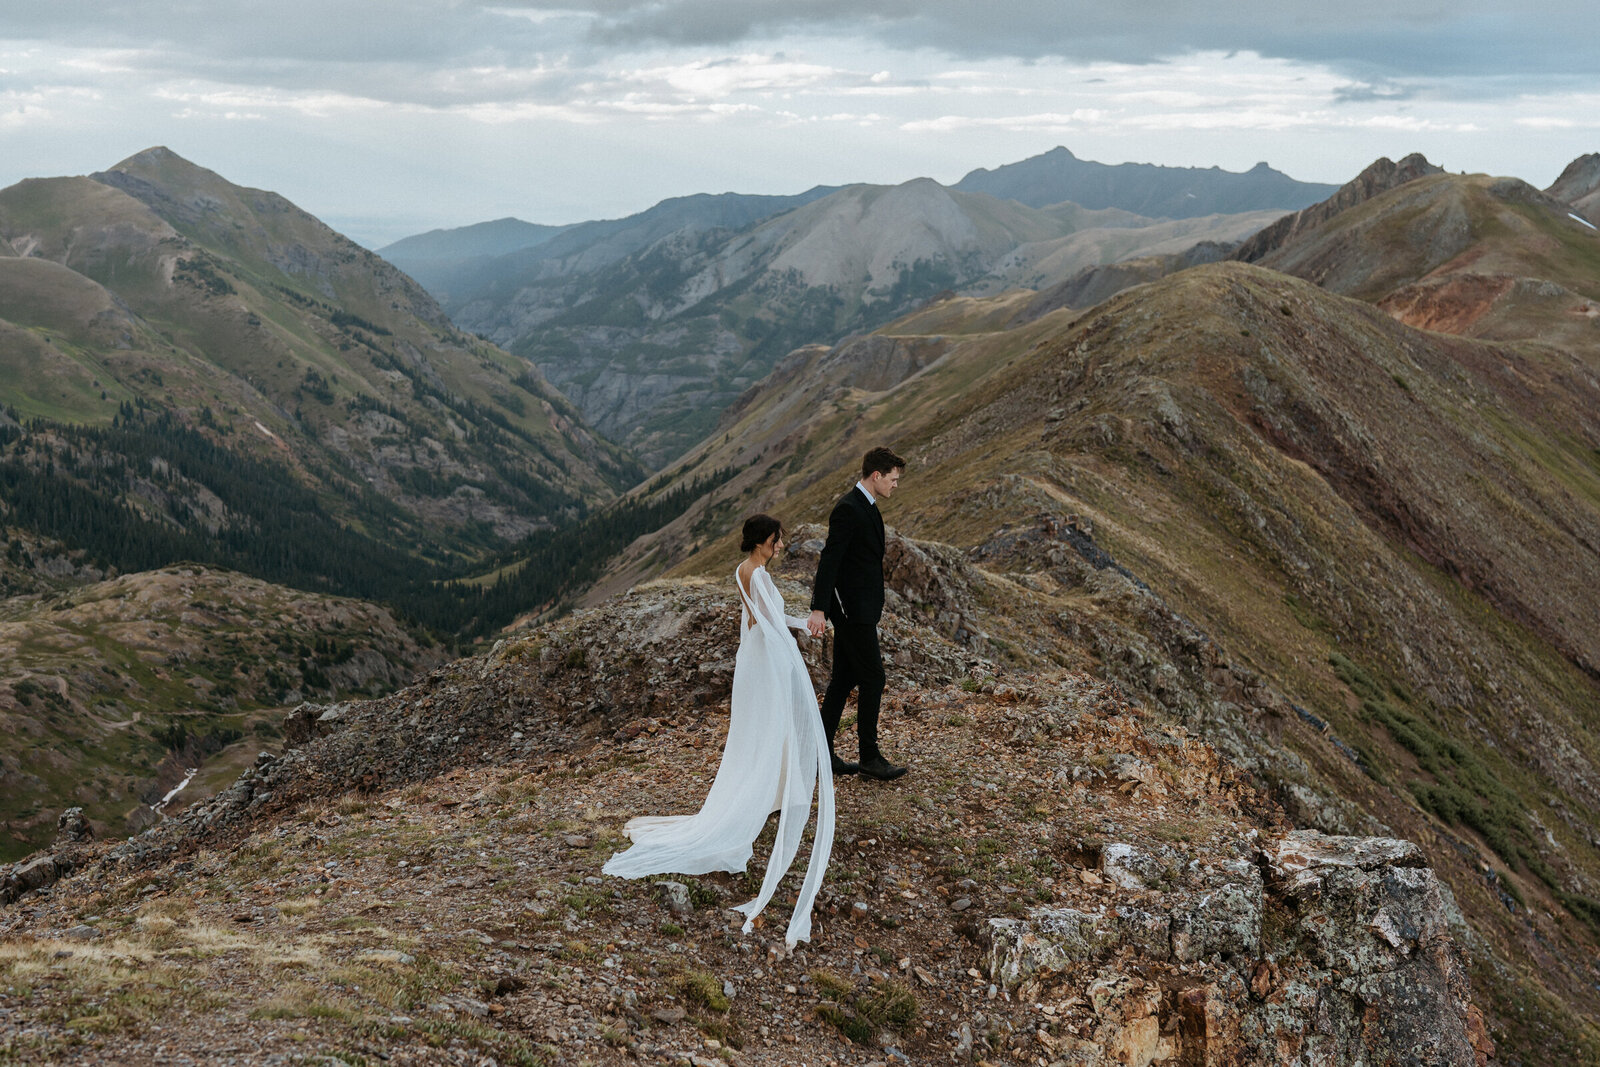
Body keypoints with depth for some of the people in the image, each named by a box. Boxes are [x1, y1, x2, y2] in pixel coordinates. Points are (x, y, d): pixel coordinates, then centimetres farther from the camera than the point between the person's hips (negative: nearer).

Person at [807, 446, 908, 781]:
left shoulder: (866, 507, 15)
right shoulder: (848, 509, -17)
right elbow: (829, 559, -22)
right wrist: (819, 609, -27)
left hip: (859, 608, 10)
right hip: (853, 608, -10)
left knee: (844, 679, 12)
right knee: (872, 678, -5)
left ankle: (822, 753, 17)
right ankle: (869, 757, 3)